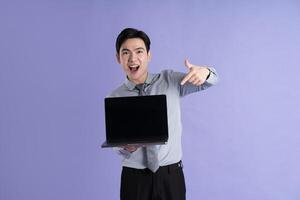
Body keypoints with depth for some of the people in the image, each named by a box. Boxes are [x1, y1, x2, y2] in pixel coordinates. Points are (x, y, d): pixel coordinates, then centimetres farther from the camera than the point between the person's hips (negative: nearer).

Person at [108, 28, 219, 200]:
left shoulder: (171, 80, -1)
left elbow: (211, 80, -3)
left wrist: (205, 72, -27)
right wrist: (126, 146, -23)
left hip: (171, 174, 1)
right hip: (134, 177, 0)